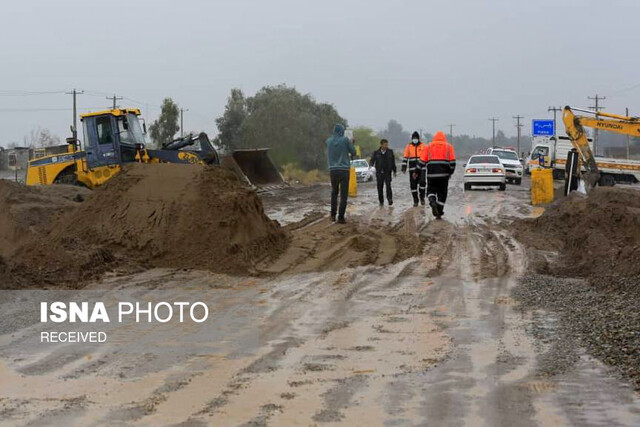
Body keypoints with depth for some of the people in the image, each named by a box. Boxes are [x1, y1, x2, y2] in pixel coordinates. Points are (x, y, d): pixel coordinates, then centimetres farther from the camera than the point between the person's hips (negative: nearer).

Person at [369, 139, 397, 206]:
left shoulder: (390, 152, 5)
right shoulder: (376, 153, 2)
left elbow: (393, 162, 11)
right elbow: (372, 160, 0)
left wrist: (394, 171, 12)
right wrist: (371, 164, -22)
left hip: (387, 172, -1)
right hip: (379, 173, 1)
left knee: (388, 186, -15)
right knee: (380, 187, 4)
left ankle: (390, 199, -12)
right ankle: (381, 201, 14)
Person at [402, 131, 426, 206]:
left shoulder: (422, 146, 5)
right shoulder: (408, 146, 6)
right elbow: (405, 157, 6)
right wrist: (404, 168, -1)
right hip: (412, 169, 1)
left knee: (422, 182, -16)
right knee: (413, 185, 2)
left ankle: (422, 197, 3)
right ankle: (415, 200, 11)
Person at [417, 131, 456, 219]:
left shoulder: (428, 147, 9)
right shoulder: (449, 147, 8)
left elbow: (422, 161, 6)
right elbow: (452, 162, 2)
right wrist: (451, 172, 13)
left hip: (431, 173, 0)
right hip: (444, 174, 0)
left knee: (431, 190, 13)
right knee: (442, 193, 9)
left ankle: (432, 202, -19)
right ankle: (439, 213, 7)